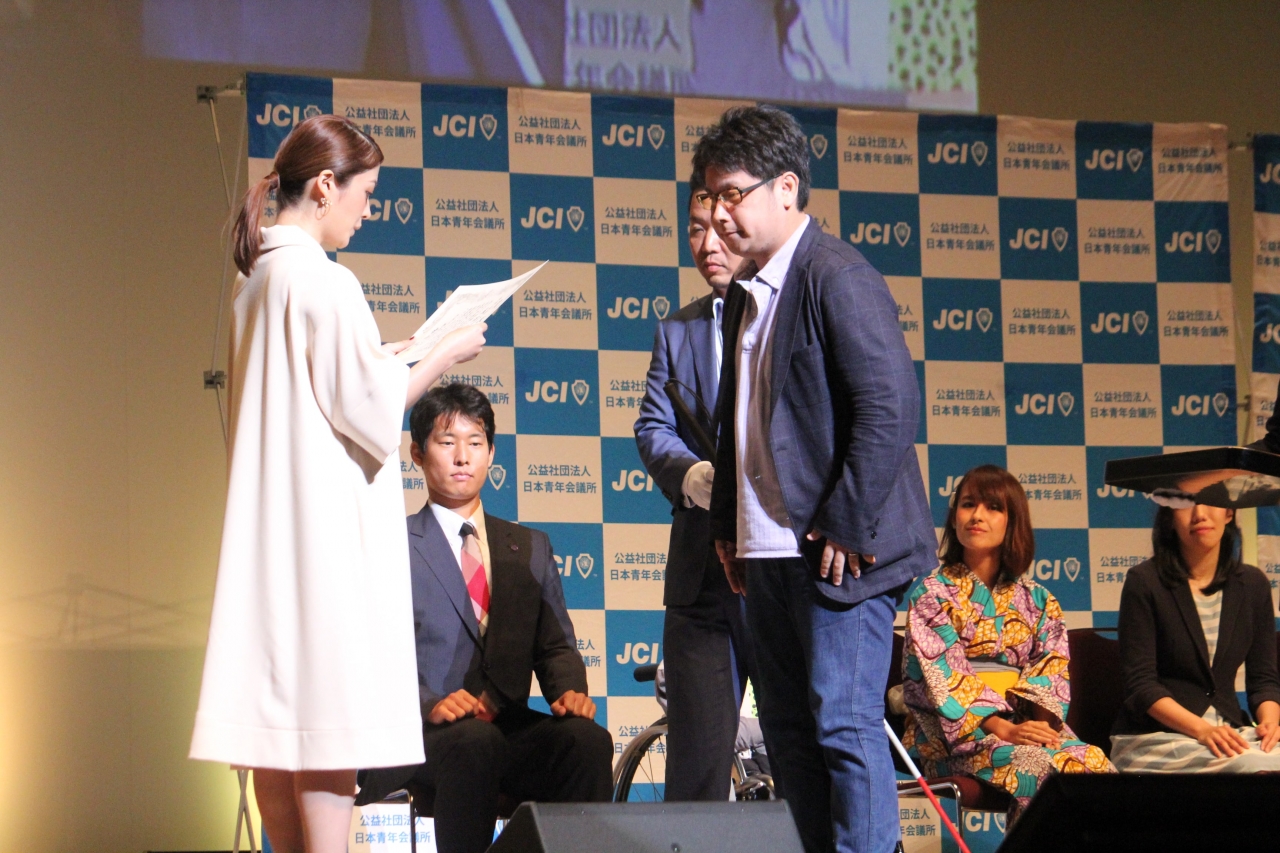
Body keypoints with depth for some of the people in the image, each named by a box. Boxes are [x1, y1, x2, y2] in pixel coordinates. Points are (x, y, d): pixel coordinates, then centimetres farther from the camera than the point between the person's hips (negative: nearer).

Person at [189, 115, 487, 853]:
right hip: (328, 517, -9)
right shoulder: (325, 282, -15)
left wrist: (380, 359, 21)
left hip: (269, 515, 9)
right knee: (331, 712, -8)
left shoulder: (256, 277, 11)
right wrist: (444, 356, -2)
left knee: (278, 707, 9)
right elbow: (368, 407, -13)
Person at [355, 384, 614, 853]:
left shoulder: (530, 548, 23)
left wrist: (569, 691, -6)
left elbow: (555, 645, 18)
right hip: (418, 735, -4)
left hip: (510, 730, 4)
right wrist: (429, 703, -22)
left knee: (587, 739, -28)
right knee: (474, 741, -38)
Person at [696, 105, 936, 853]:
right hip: (771, 554, 9)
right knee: (788, 728, 9)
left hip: (838, 551, -9)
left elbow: (891, 406, -18)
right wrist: (730, 527, 17)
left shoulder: (838, 279, -11)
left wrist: (846, 530, -18)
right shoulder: (746, 295, 17)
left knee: (845, 724, -9)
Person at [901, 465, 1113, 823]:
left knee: (1095, 765, -28)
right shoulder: (932, 593, 4)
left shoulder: (1037, 600, 16)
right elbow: (943, 676, -7)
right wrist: (1003, 729, -20)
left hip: (1023, 722, 4)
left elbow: (1052, 670, 7)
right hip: (954, 733, -4)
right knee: (1036, 767, -35)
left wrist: (1042, 721, -17)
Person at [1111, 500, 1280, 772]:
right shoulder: (1145, 582, -5)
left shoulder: (1253, 585, 9)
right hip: (1151, 737, -5)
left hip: (1227, 731, 5)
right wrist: (1202, 730, -23)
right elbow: (1141, 685, -10)